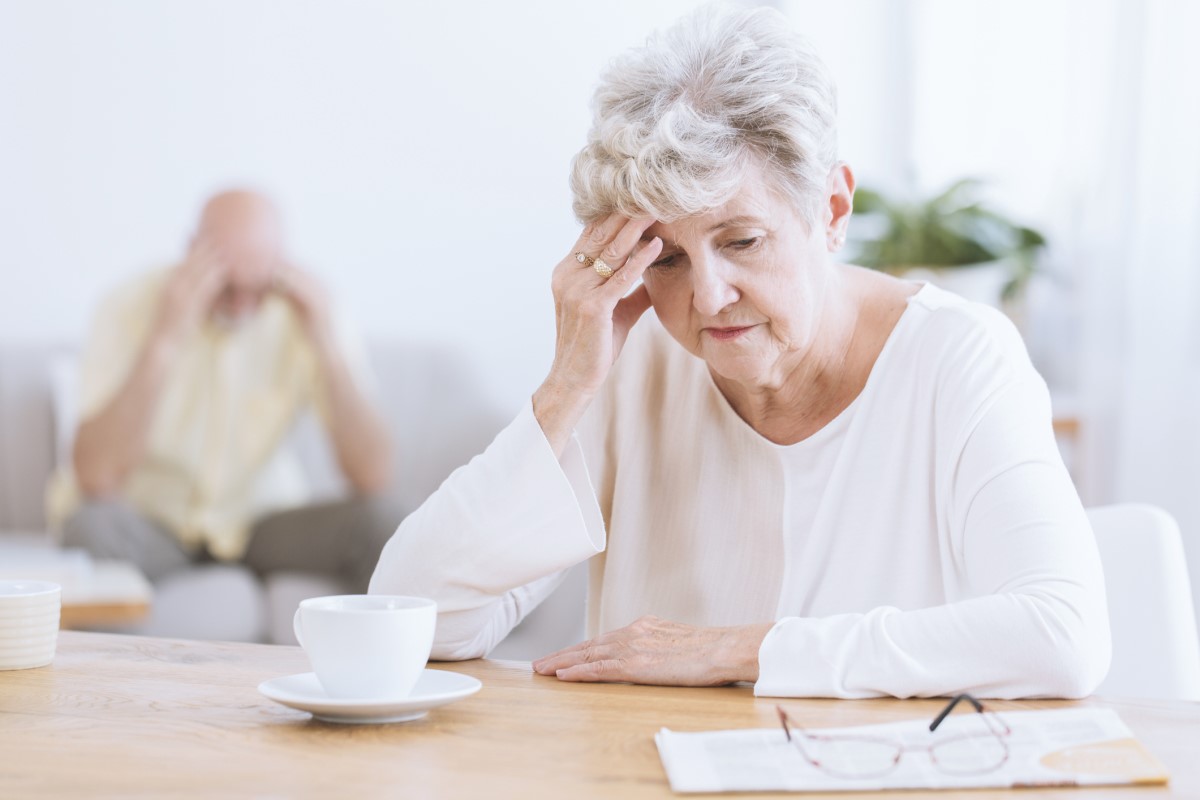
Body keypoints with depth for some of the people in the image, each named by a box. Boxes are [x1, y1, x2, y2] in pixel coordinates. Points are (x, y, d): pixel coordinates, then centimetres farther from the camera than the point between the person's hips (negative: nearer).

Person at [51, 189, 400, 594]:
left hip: (261, 515, 2)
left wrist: (325, 342, -28)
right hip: (148, 513, -2)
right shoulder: (133, 308, -18)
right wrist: (164, 342, -35)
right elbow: (94, 478, -30)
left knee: (381, 523, -23)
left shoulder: (304, 310, -13)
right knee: (91, 527, -35)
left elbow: (372, 479, -20)